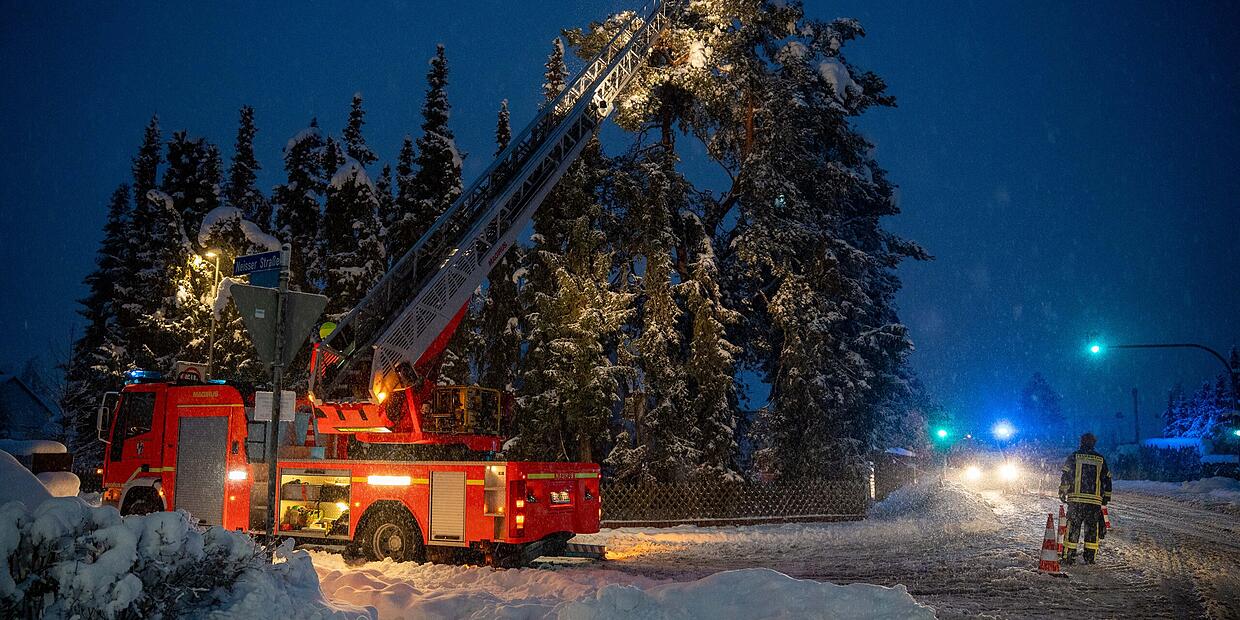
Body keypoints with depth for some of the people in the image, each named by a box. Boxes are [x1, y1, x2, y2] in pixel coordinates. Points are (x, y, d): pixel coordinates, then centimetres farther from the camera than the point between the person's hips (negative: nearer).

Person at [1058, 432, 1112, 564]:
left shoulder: (1074, 456, 2)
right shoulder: (1100, 459, 10)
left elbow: (1066, 476, -2)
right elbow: (1107, 480, 13)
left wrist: (1062, 492, 5)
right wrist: (1106, 497, 20)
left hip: (1076, 499, -2)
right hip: (1095, 501, 2)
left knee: (1073, 527, 1)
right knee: (1092, 528, 10)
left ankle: (1069, 556, -3)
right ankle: (1090, 557, 9)